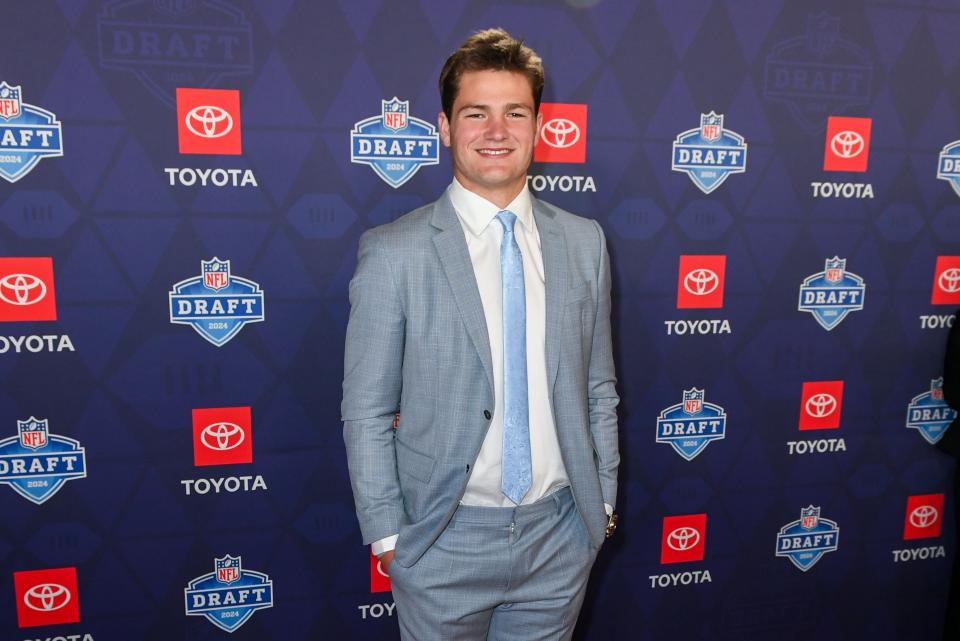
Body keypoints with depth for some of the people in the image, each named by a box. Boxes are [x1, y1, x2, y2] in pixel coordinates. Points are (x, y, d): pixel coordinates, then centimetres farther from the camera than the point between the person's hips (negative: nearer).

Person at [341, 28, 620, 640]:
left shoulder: (585, 242, 0)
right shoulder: (393, 253, -12)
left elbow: (598, 388, 7)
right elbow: (366, 414, -8)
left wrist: (603, 499, 7)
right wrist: (387, 534, -7)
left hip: (561, 534, 3)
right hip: (445, 543, -3)